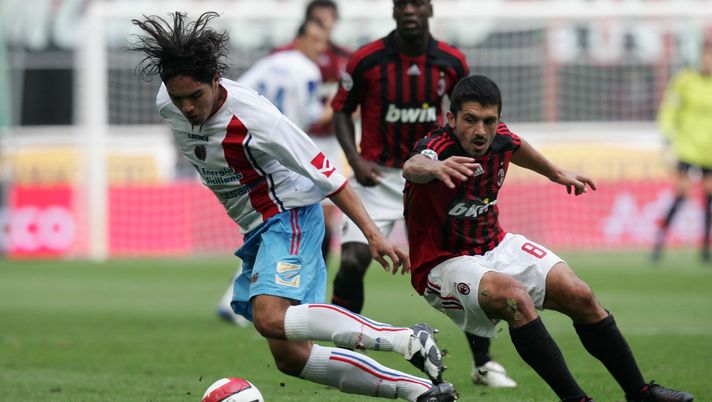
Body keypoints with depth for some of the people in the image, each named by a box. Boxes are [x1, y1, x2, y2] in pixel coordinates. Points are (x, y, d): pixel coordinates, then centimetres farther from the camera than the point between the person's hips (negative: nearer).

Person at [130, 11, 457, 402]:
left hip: (290, 214, -8)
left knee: (270, 318, -33)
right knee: (290, 356, 0)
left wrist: (373, 234, -22)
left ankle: (408, 340, -34)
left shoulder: (255, 118, -26)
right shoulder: (167, 105, -8)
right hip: (256, 230, 8)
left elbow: (324, 174, -19)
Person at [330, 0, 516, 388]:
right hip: (377, 176, -2)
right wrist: (355, 159, -13)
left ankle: (483, 364, 14)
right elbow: (342, 111, 1)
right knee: (352, 261, -18)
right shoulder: (366, 60, -11)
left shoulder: (451, 62, -5)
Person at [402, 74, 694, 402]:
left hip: (495, 248, 7)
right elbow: (412, 167, -54)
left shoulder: (499, 140, -7)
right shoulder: (438, 148, -27)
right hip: (445, 262, -7)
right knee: (515, 297, -34)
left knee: (580, 297, -2)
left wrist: (556, 173, 39)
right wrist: (435, 168, -78)